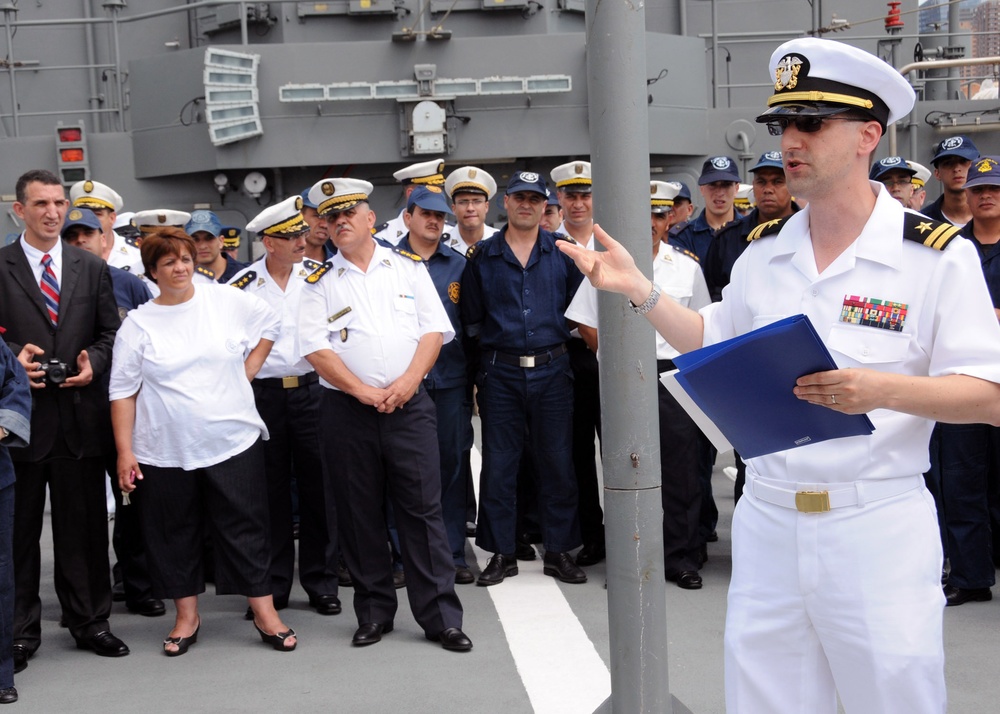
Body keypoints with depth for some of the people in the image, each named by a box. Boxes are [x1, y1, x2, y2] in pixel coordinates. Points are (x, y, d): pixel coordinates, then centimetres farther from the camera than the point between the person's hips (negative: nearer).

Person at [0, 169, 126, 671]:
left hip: (80, 415, 2)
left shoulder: (92, 268, 10)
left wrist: (94, 362, -8)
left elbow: (111, 332, 10)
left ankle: (90, 621, 22)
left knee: (84, 526, 9)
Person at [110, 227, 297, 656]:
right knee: (174, 535, 10)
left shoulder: (227, 301, 0)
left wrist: (246, 372, 6)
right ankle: (186, 618, 24)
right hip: (165, 451, 1)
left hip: (233, 442, 0)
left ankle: (265, 613, 14)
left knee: (246, 530, 4)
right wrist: (125, 452, -6)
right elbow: (123, 392, -1)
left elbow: (269, 323, 15)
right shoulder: (138, 324, -1)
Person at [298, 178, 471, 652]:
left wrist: (407, 381, -11)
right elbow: (316, 348, -2)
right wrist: (364, 391, -13)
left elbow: (434, 329, 4)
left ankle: (440, 616, 4)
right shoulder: (319, 284, 7)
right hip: (347, 411, 1)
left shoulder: (408, 267, 9)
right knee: (359, 515, 6)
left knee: (423, 510, -1)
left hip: (409, 406, 0)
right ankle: (374, 613, 19)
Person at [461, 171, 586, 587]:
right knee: (498, 464, 3)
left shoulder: (563, 252, 6)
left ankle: (559, 552, 15)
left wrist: (560, 345, 6)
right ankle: (501, 554, 13)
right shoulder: (482, 256, 6)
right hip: (500, 373, 0)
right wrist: (491, 345, 6)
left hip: (552, 370, 0)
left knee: (557, 463, 4)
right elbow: (471, 318, 10)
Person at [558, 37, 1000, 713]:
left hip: (878, 527, -4)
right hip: (768, 522, 5)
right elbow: (715, 345, 19)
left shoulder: (937, 254, -8)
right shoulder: (763, 253, 8)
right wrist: (641, 291, 7)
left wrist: (880, 389, -26)